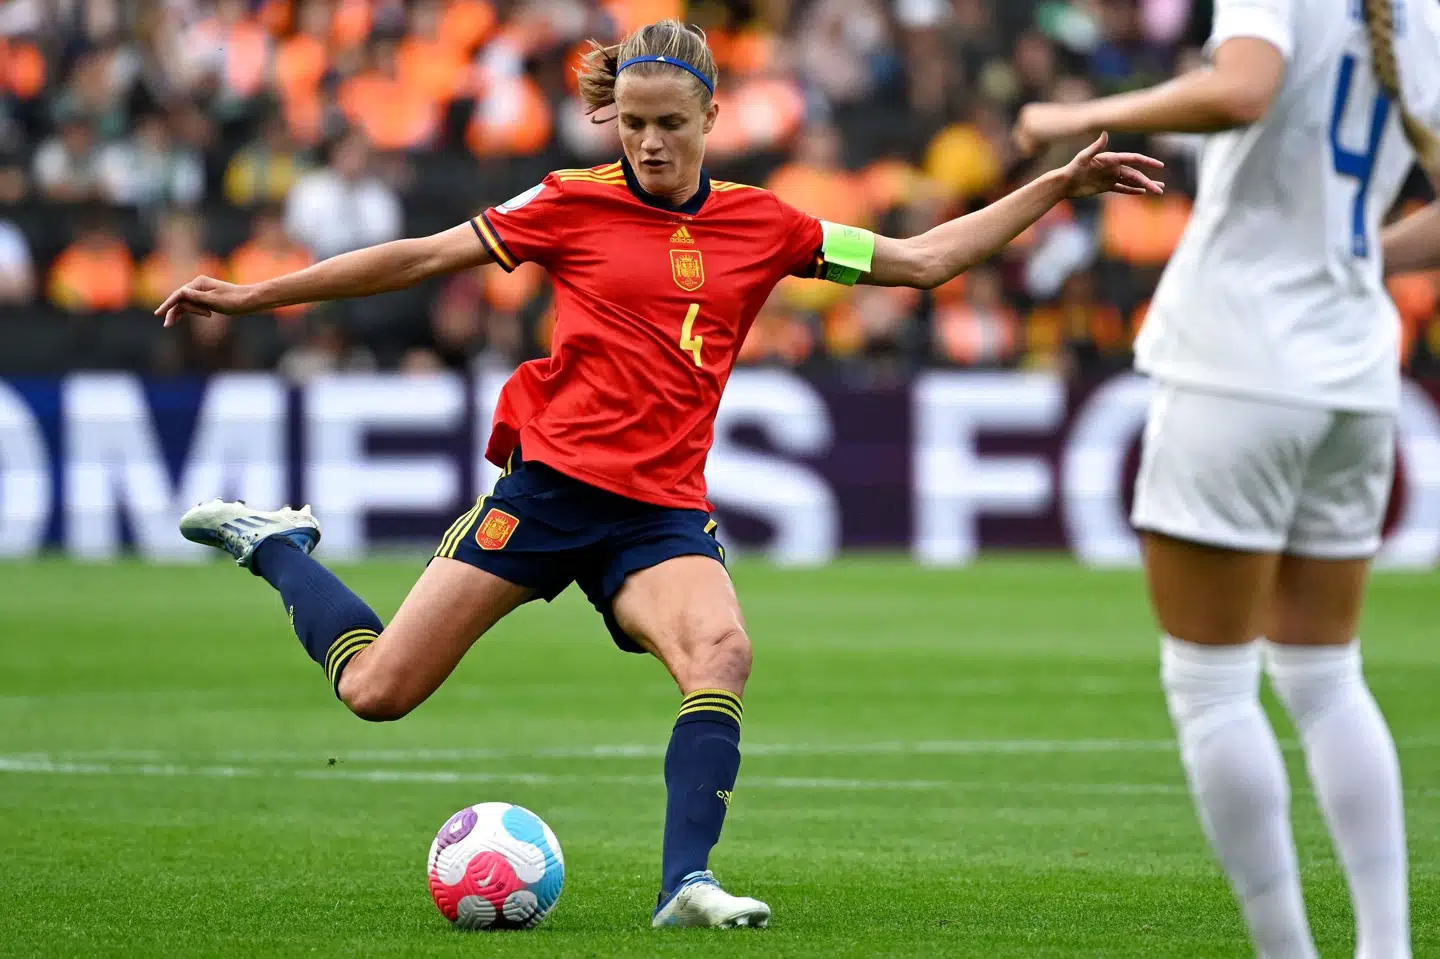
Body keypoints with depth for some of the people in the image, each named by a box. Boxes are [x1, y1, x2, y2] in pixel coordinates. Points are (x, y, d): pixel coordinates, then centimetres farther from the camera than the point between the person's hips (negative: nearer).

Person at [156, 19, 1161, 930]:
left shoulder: (761, 225, 8)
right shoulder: (576, 204, 1)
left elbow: (923, 259, 12)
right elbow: (421, 257, 6)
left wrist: (1059, 185, 7)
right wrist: (249, 296, 6)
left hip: (661, 513, 2)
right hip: (550, 480, -2)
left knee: (723, 652, -30)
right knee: (377, 691, -5)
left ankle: (688, 881, -31)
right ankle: (274, 546, 24)